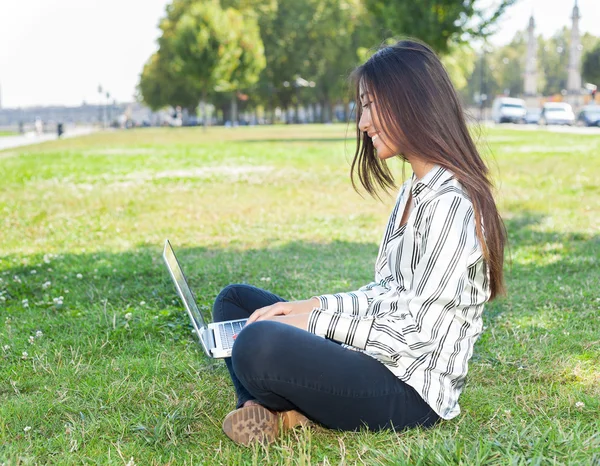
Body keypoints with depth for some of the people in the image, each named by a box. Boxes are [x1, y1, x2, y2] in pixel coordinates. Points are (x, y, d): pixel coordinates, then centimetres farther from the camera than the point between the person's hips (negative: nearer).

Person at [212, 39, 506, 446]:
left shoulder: (451, 202, -18)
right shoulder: (415, 190, 13)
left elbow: (416, 333, -20)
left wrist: (315, 321, -14)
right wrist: (312, 305, 1)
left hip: (412, 391, -10)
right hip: (376, 362, 10)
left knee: (260, 345, -34)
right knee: (235, 300, 12)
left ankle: (285, 414, -1)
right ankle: (266, 411, -10)